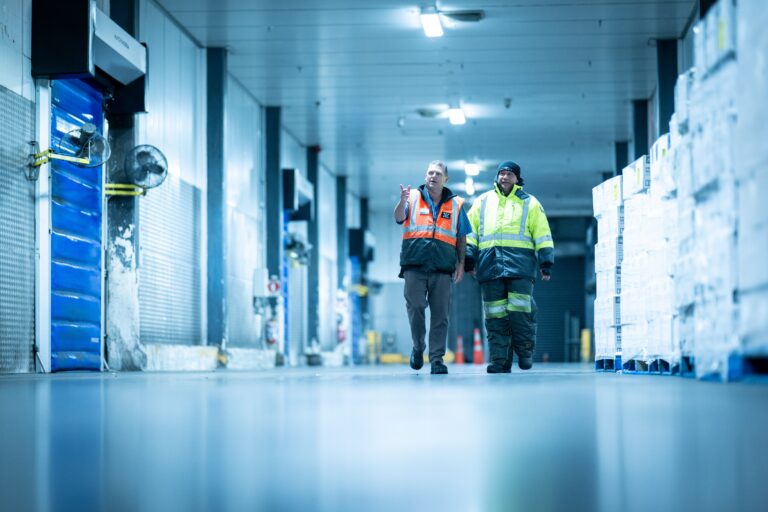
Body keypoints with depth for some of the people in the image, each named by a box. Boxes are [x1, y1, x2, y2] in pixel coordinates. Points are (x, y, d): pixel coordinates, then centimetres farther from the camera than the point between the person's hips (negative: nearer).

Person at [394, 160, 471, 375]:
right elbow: (399, 217, -7)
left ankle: (437, 359, 2)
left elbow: (462, 238, 16)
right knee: (415, 307, -8)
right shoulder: (413, 198, 10)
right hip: (414, 266, -1)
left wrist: (461, 264, 6)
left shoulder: (455, 204, 14)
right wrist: (403, 202, -27)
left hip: (442, 268, 1)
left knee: (440, 314, -2)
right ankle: (418, 348, 15)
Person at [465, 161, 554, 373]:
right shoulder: (482, 202, 20)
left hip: (520, 264, -2)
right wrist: (469, 259, 5)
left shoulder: (529, 203, 15)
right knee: (496, 316, -2)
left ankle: (525, 351, 7)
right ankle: (499, 361, 1)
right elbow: (470, 233, 17)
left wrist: (546, 263, 1)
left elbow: (542, 235, 10)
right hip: (490, 266, 2)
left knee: (520, 310, -12)